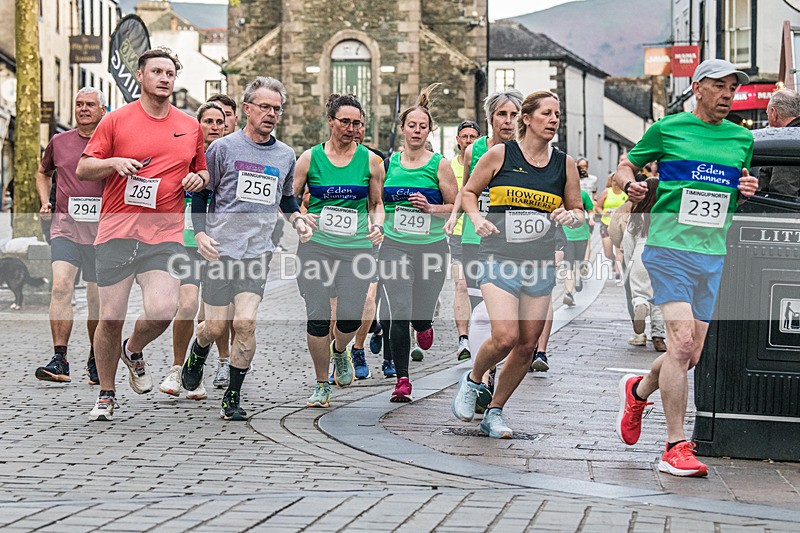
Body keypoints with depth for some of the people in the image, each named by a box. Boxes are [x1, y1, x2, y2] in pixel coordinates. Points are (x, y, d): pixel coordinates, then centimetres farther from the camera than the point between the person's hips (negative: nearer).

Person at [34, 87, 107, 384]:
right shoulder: (59, 143, 9)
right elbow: (43, 173, 28)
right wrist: (45, 202, 12)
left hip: (102, 230, -1)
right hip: (65, 226, 1)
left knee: (98, 298, 6)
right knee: (61, 285, -17)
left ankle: (95, 359, 24)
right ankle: (60, 360, -19)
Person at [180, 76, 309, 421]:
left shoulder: (286, 156, 10)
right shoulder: (223, 147, 0)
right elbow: (201, 194, 5)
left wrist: (297, 219, 7)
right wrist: (200, 233, -8)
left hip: (258, 252, 2)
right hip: (220, 248, -2)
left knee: (245, 323, -10)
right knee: (216, 326, 2)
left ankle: (233, 398, 2)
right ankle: (197, 354, 38)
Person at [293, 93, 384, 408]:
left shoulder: (370, 160, 6)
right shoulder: (310, 158, 3)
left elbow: (377, 203, 17)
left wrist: (377, 225, -3)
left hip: (357, 247, 1)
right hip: (316, 245, 0)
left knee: (351, 317, -8)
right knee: (317, 317, -5)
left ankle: (340, 352, 30)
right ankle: (321, 385, 13)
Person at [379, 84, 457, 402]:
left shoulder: (439, 165, 0)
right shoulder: (388, 163, 5)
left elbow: (457, 206, 3)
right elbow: (376, 202, 20)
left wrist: (431, 208, -12)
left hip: (431, 247, 0)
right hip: (394, 246, 0)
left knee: (422, 311, 9)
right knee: (397, 313, -15)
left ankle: (423, 326, 50)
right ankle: (401, 379, -6)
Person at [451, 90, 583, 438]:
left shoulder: (565, 164, 6)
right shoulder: (500, 154, -2)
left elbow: (578, 211, 14)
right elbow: (469, 191, 9)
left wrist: (570, 216, -9)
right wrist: (477, 219, -10)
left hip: (541, 265, 4)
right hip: (499, 260, -4)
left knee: (527, 347, 4)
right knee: (505, 338, -18)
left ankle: (494, 412, 21)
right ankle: (472, 380, 14)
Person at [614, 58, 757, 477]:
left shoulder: (742, 138, 14)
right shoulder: (668, 129, 1)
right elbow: (625, 166, 11)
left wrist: (745, 191, 2)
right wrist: (629, 184, -11)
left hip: (713, 255, 5)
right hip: (669, 246, -5)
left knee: (691, 356, 6)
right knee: (682, 341, -16)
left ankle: (639, 389, 37)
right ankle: (675, 447, -9)